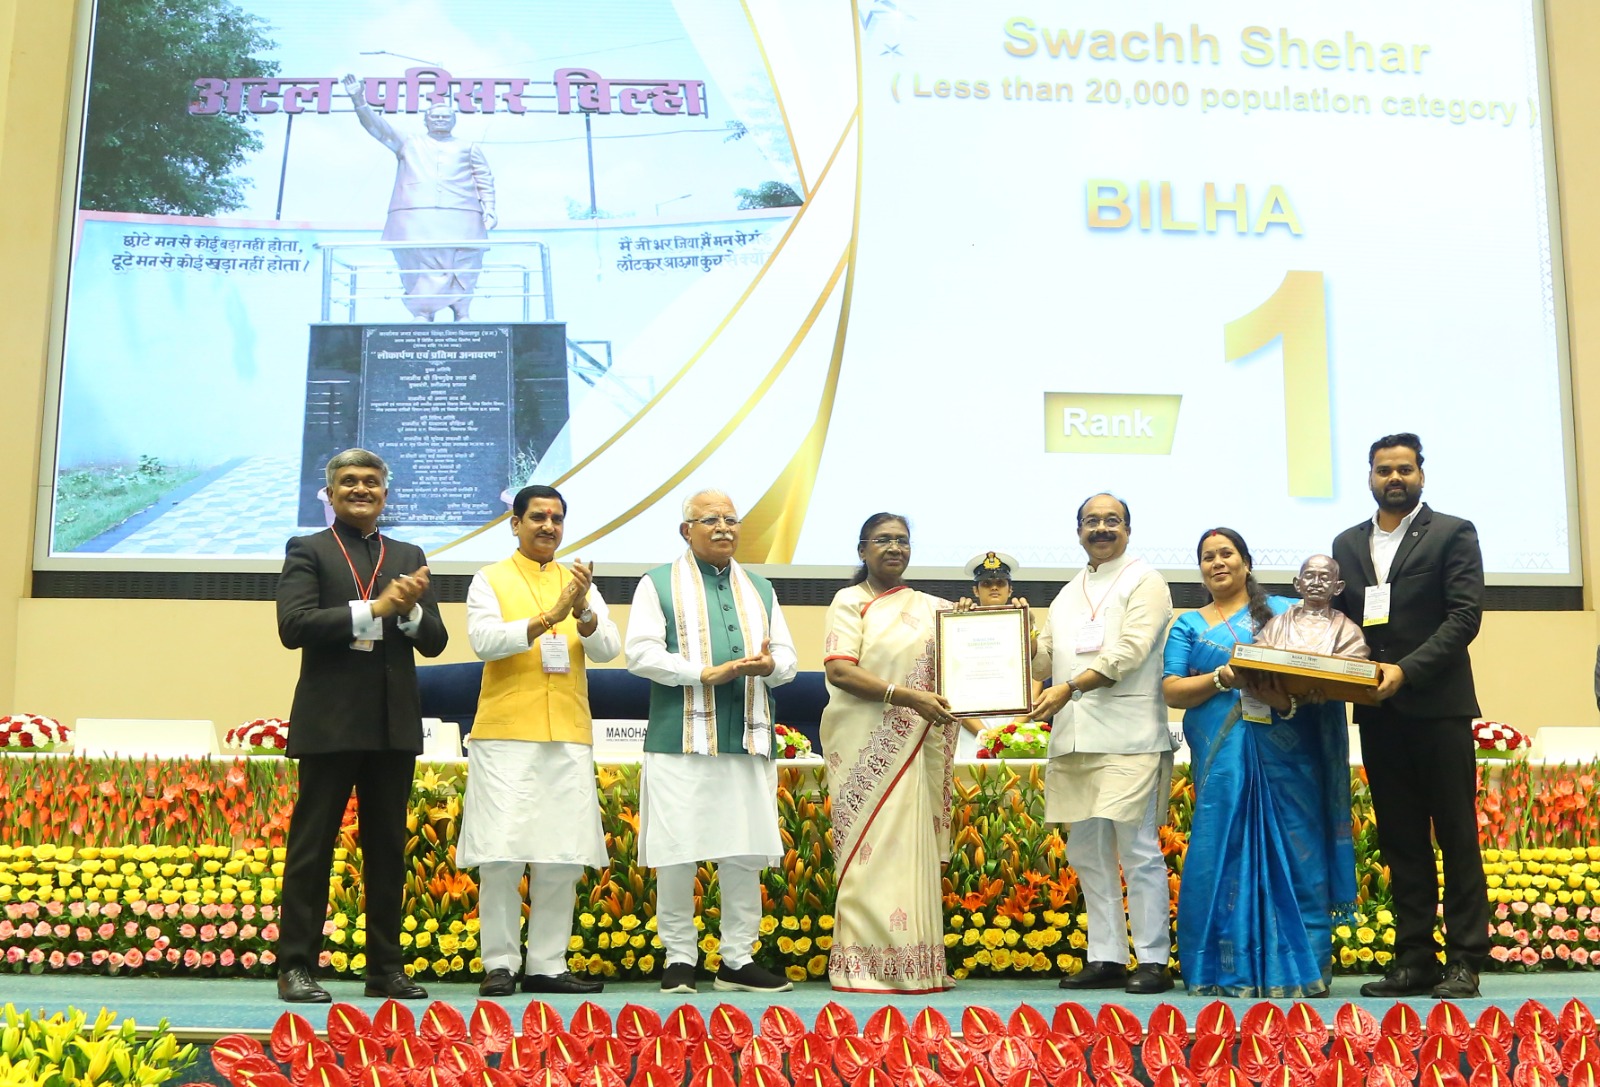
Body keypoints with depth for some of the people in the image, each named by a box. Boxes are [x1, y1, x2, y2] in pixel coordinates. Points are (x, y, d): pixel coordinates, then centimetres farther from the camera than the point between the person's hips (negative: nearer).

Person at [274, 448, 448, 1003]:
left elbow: (435, 642, 10)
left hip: (394, 723, 4)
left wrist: (411, 610, -11)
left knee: (388, 848, 9)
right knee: (312, 844, 1)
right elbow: (293, 626, -11)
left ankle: (386, 967, 17)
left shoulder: (409, 557, 16)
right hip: (331, 722, -4)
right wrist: (374, 608, -16)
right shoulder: (307, 552, 4)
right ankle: (296, 966, 8)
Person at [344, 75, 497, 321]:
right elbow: (377, 126, 14)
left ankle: (462, 314, -7)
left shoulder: (469, 148, 24)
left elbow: (485, 180, 17)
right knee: (421, 264, -12)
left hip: (459, 217, 0)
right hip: (416, 217, 0)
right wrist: (359, 100, -1)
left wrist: (489, 209, 1)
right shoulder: (408, 144, 25)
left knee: (461, 266, -9)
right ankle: (422, 313, -12)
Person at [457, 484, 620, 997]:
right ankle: (499, 964, 4)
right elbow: (485, 641, -8)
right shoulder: (491, 580, 7)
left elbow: (608, 650, 5)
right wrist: (548, 617, -19)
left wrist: (582, 613, -15)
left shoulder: (580, 584, 16)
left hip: (569, 736, 3)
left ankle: (548, 965, 9)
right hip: (505, 734, -3)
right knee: (502, 854, -5)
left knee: (563, 858, 2)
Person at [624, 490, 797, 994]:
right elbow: (641, 653, -5)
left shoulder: (760, 589, 21)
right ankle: (679, 957, 10)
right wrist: (706, 673, -15)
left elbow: (787, 658, 17)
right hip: (681, 740, -4)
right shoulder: (659, 584, 7)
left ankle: (738, 959, 14)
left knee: (746, 854, 4)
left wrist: (770, 664, -8)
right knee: (678, 854, -2)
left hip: (749, 741, 4)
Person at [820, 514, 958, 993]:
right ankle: (865, 965, -1)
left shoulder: (935, 608, 17)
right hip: (866, 748, -4)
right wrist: (908, 696, -18)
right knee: (870, 848, -5)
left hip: (919, 749, 4)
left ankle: (916, 964, 6)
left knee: (914, 850, 2)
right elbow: (840, 670, -10)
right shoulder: (850, 602, 3)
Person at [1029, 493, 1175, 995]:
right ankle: (1106, 957, 16)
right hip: (1073, 739, 7)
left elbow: (1130, 651, -11)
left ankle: (1153, 960, 2)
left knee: (1138, 850, -5)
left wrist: (1069, 687, -17)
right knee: (1087, 853, 8)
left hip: (1127, 736, -7)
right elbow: (1044, 660, 19)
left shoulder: (1144, 581, 2)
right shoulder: (1067, 595, 22)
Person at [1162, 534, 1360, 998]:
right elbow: (1171, 691, 4)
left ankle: (1297, 969, 5)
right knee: (1226, 855, -2)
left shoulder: (1284, 611, 13)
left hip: (1286, 754, 0)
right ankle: (1231, 972, 4)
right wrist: (1221, 678, -12)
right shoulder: (1189, 626, 15)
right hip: (1223, 758, 0)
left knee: (1292, 852, -2)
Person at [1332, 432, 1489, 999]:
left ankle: (1464, 962, 5)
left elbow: (1464, 615, -8)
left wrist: (1408, 670, -18)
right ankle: (1414, 961, 13)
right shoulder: (1348, 544, 15)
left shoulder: (1453, 534, 1)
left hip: (1438, 706, -4)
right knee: (1401, 841, 8)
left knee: (1456, 836, 0)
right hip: (1379, 713, 5)